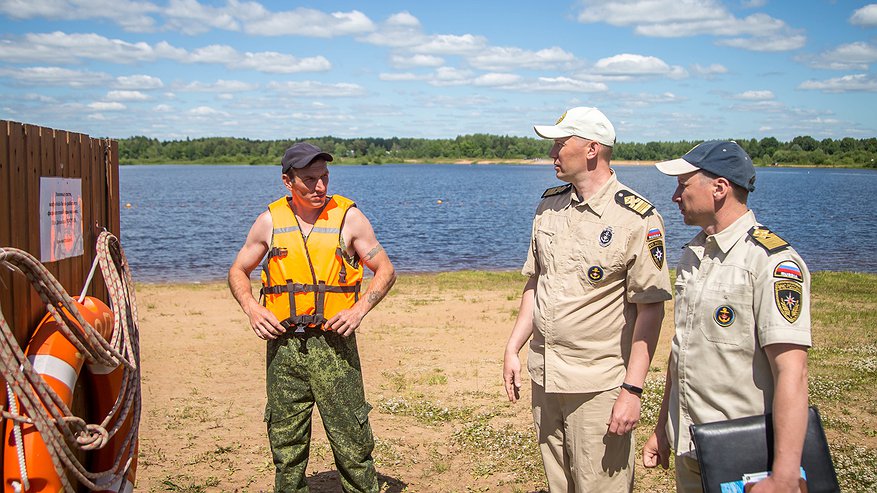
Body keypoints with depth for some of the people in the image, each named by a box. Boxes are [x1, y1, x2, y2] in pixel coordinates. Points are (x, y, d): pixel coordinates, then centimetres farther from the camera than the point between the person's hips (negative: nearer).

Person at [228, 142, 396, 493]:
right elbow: (238, 271, 15)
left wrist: (359, 309, -10)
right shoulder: (270, 221, 5)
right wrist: (251, 308, -3)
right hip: (284, 344, 2)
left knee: (351, 438, -1)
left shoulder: (349, 217, 0)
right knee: (286, 442, 11)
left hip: (334, 343, -2)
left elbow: (385, 270, 5)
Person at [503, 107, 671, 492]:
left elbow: (650, 311, -14)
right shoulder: (549, 205, 8)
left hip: (599, 386, -6)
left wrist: (632, 390, -17)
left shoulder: (637, 218, -13)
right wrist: (513, 349, 12)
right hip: (545, 377, 6)